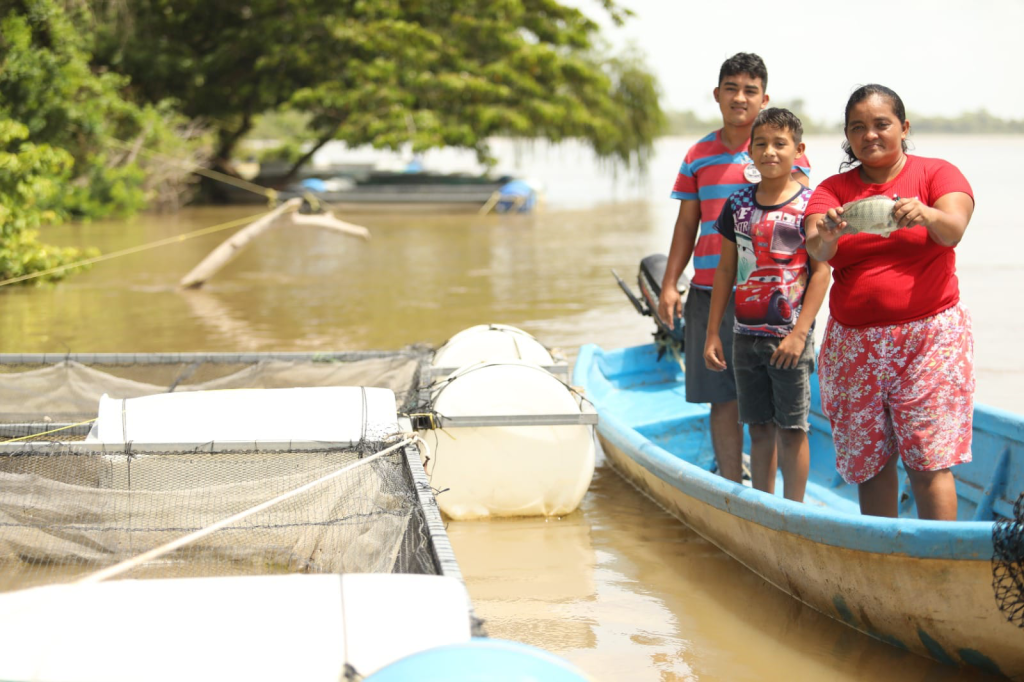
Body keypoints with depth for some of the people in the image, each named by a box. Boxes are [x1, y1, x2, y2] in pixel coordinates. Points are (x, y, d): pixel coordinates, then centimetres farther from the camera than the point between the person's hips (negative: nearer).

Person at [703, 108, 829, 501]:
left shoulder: (809, 205, -6)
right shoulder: (738, 204, 7)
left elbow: (821, 272, -8)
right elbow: (725, 271, 12)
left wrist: (799, 333, -15)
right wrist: (712, 333, 9)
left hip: (789, 336, -4)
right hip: (746, 334, 4)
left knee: (791, 429, 1)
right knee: (759, 428, 10)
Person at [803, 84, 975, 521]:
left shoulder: (936, 174, 2)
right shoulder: (833, 190, 9)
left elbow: (953, 229, -17)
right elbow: (816, 250, -10)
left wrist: (925, 214, -40)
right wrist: (826, 234, -34)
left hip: (929, 335, -3)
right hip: (853, 344, 3)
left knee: (928, 461, -8)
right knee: (868, 461, 4)